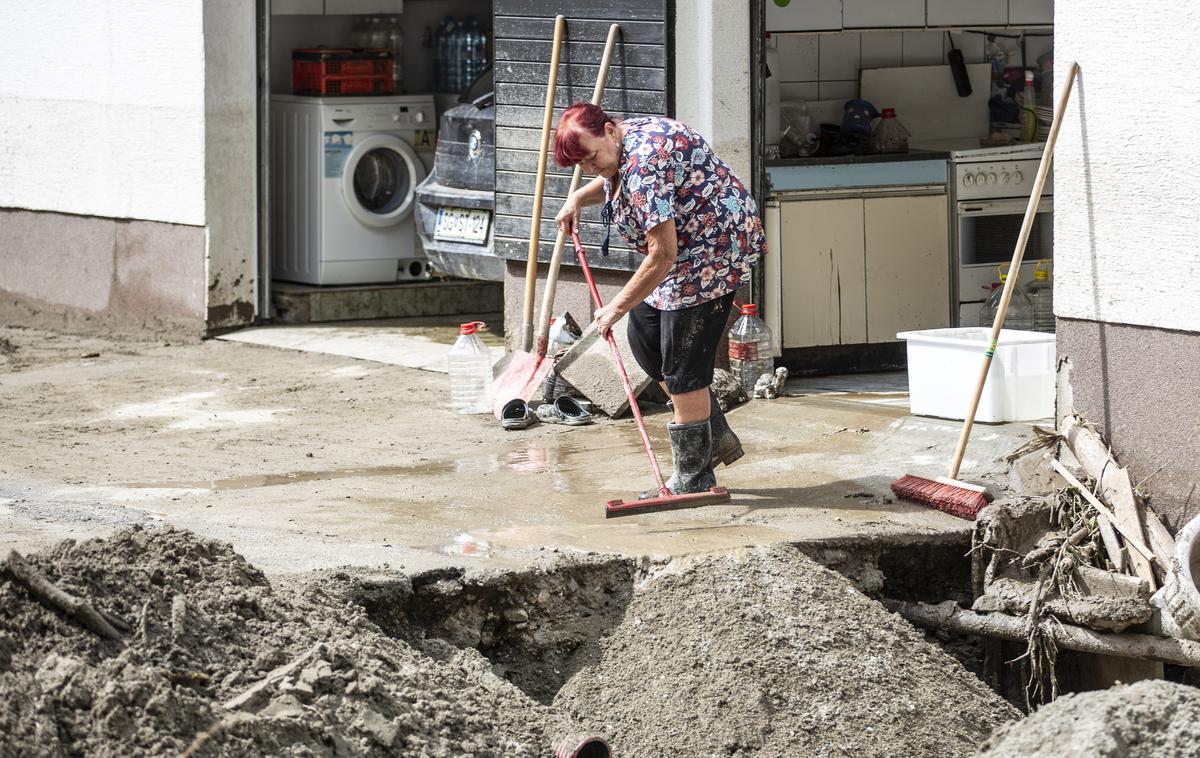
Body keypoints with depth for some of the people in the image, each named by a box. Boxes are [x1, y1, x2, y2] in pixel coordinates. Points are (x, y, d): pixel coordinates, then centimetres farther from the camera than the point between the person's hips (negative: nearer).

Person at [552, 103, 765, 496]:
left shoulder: (646, 164, -30)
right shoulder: (622, 146, 3)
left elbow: (662, 255, -30)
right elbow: (610, 179, 31)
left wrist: (617, 307, -20)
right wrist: (578, 198, 13)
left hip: (715, 250, -11)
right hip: (683, 250, 11)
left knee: (682, 365, -8)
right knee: (644, 336, 13)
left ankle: (693, 479, 1)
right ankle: (717, 437, 19)